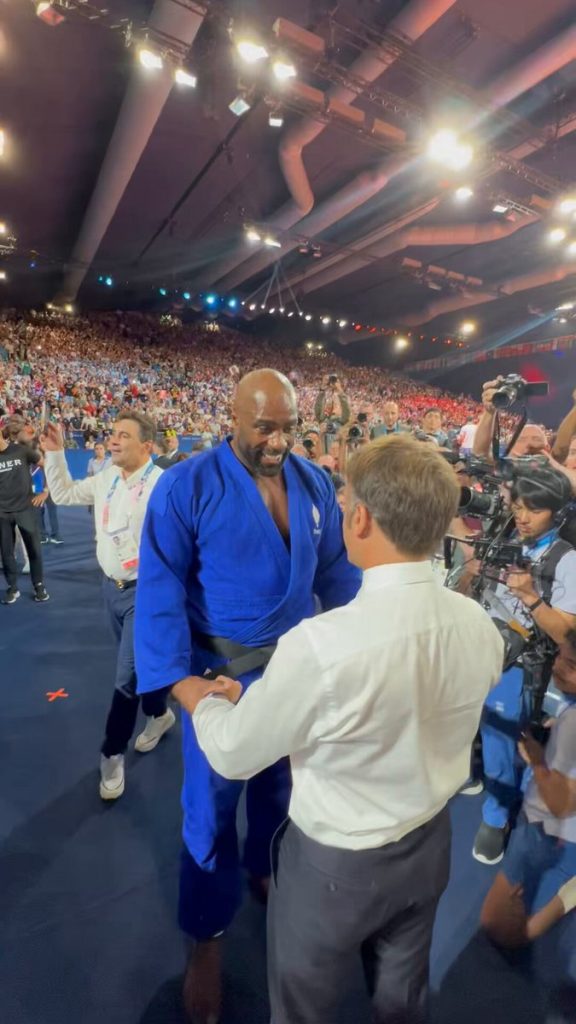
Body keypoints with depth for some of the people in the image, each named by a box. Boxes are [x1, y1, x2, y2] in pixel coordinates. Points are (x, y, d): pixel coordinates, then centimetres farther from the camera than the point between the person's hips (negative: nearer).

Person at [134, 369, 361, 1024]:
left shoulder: (314, 483, -1)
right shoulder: (187, 486, -15)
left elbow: (336, 569, 5)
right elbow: (161, 587, -18)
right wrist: (178, 679, -25)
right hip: (221, 672, -4)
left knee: (281, 784, 25)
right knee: (213, 805, 13)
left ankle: (265, 869, 56)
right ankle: (207, 934, 40)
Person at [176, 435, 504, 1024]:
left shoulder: (321, 644, -37)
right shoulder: (481, 627, -18)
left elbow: (232, 754, -21)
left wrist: (199, 697, 1)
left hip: (334, 864, -4)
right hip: (431, 844, 5)